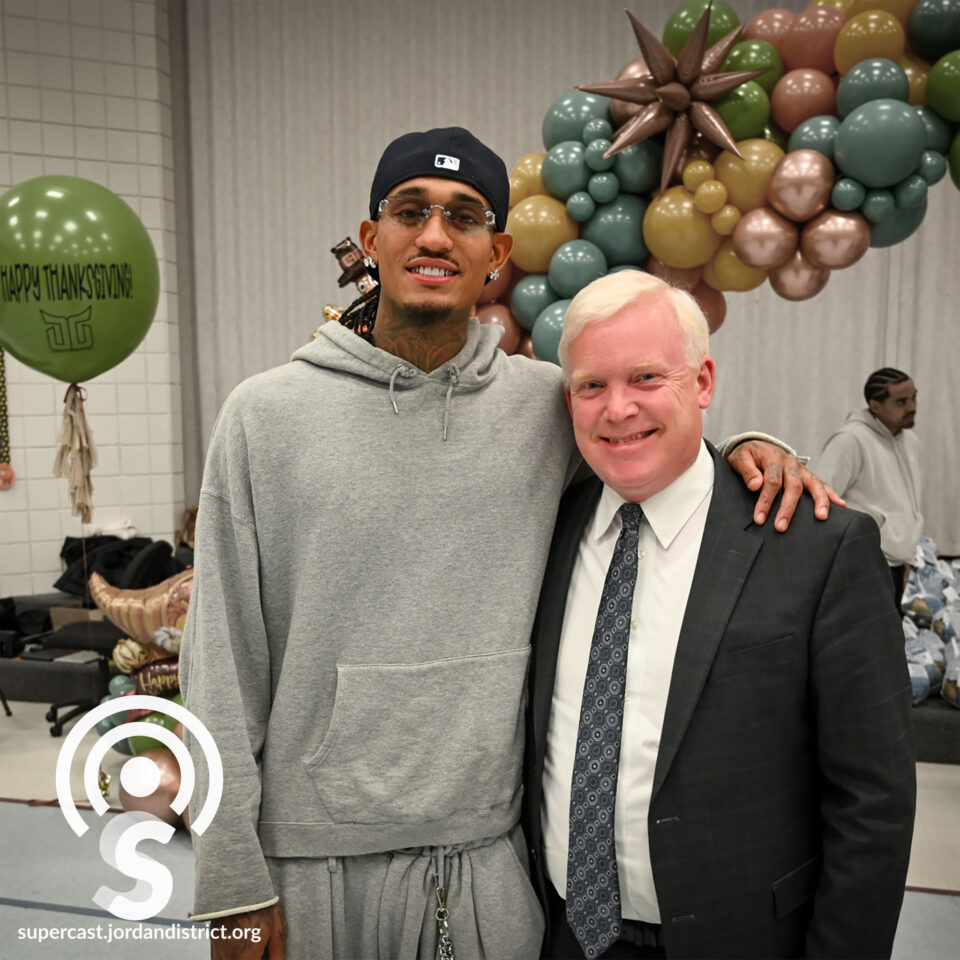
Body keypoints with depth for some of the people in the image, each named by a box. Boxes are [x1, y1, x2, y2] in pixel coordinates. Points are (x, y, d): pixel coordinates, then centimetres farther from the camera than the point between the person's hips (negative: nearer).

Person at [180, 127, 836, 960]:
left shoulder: (549, 405, -3)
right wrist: (232, 880, -5)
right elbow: (223, 664, -6)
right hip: (314, 857, -1)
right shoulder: (266, 415, -7)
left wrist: (749, 443, -6)